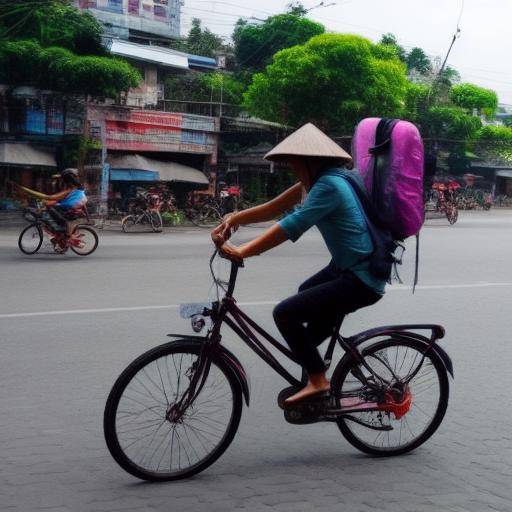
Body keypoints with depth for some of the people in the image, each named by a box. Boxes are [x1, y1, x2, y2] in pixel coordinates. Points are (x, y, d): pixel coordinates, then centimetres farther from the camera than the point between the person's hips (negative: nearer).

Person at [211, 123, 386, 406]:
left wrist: (242, 252, -26)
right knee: (306, 293, 34)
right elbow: (275, 207, 6)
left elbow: (291, 226, -28)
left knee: (285, 313, -15)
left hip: (361, 280, -11)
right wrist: (233, 218, -4)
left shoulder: (329, 185, -22)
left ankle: (317, 381, -4)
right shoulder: (318, 179, 8)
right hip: (348, 266, 11)